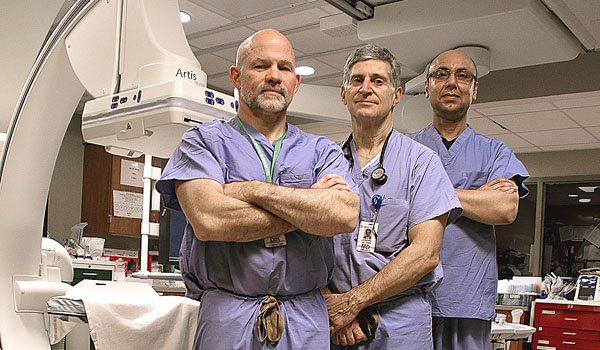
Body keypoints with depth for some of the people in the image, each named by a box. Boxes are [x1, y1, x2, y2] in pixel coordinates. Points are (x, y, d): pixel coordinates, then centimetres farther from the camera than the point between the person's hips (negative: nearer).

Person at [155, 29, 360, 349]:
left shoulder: (321, 151, 8)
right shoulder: (203, 141, 2)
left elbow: (345, 216, -12)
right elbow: (208, 220, -16)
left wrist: (254, 190, -13)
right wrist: (309, 205, -9)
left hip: (305, 323, 2)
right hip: (227, 321, -2)